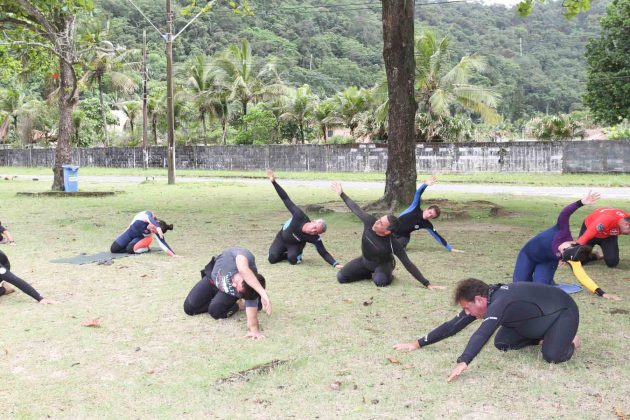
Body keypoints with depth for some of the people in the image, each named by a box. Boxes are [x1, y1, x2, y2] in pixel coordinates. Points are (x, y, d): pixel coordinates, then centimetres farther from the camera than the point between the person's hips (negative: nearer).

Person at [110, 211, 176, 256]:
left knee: (130, 249, -32)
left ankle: (145, 248, -2)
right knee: (113, 249, 5)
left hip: (140, 237, -2)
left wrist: (173, 254, -46)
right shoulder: (148, 214, -36)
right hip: (130, 231, 2)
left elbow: (163, 242, -34)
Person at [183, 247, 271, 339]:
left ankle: (239, 305, 3)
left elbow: (252, 316, -40)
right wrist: (263, 292, -68)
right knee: (189, 307, 3)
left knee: (215, 310, -27)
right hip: (212, 276, 2)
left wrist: (254, 330, -61)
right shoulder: (245, 257, -46)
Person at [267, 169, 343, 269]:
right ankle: (287, 253, 15)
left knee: (293, 259, -31)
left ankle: (297, 255, 6)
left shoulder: (315, 238, -34)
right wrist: (273, 181, -40)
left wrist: (336, 264, -45)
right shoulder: (300, 217, -38)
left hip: (295, 244, 0)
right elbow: (286, 199, -35)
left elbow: (324, 253, -28)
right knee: (272, 258, -16)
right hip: (282, 237, 1)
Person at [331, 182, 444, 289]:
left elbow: (408, 264, -32)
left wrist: (427, 284, -33)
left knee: (380, 281, -39)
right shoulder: (370, 221, -28)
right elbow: (356, 209, -11)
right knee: (341, 277, -13)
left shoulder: (393, 244, -35)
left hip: (383, 264, -4)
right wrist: (341, 193, 0)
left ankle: (386, 274, 2)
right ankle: (372, 273, 11)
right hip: (364, 260, 4)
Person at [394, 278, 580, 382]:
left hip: (562, 311, -8)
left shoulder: (499, 303, -39)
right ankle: (542, 337, 18)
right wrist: (419, 343, -11)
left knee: (552, 356, -28)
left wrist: (463, 361, -67)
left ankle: (568, 342, 5)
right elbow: (454, 324, -10)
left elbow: (482, 334, -54)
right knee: (502, 343, -2)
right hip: (537, 316, 8)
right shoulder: (482, 300, -12)